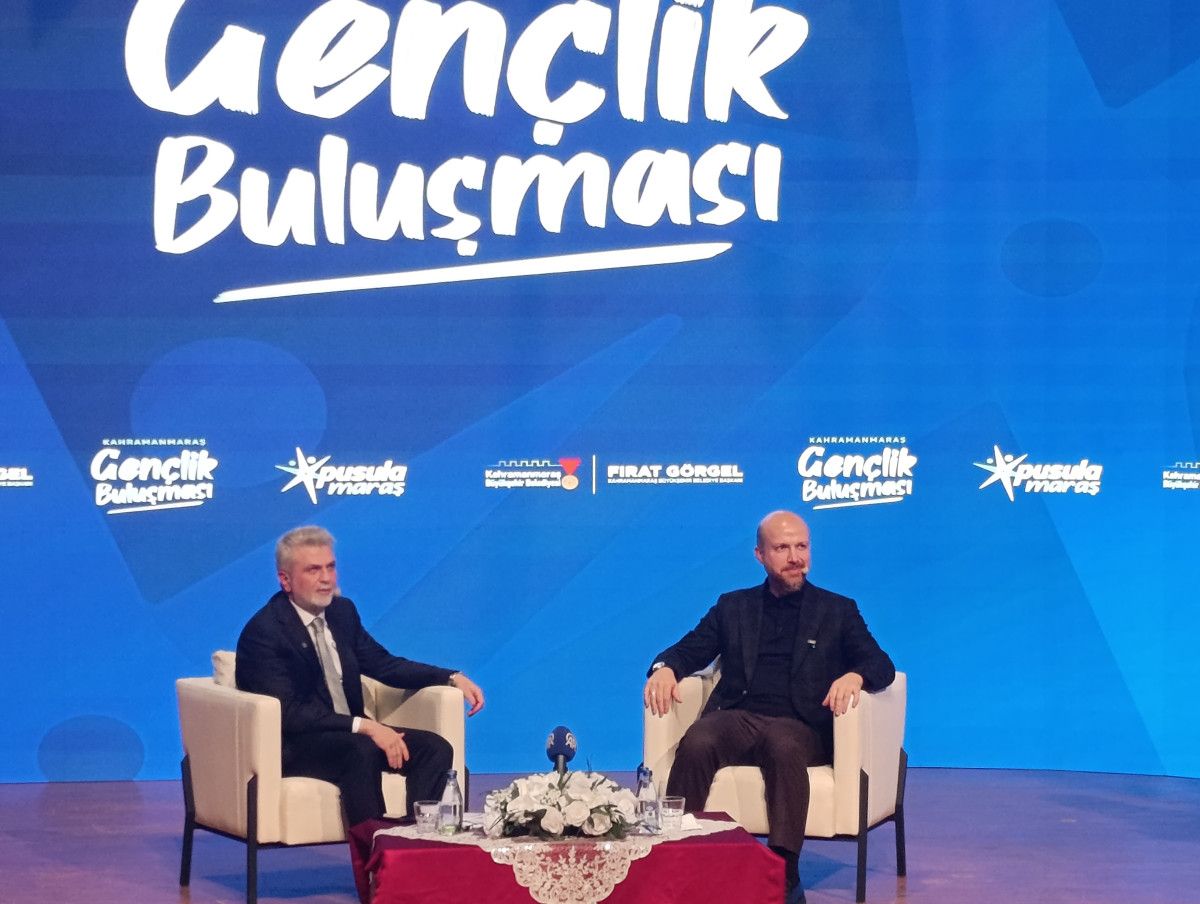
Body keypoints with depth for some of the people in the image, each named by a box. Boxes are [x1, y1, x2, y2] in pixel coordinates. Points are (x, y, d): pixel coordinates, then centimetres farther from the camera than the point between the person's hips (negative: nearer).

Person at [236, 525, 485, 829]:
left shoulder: (343, 611, 10)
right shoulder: (262, 632, -14)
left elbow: (383, 664, 19)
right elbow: (288, 713, -23)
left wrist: (452, 678, 6)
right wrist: (364, 726, -29)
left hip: (353, 735, 8)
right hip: (292, 747, -8)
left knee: (436, 748, -14)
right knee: (362, 751, -36)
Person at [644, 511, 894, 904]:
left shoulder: (838, 610, 17)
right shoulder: (733, 607, 23)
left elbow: (881, 665, 6)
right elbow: (689, 650, 17)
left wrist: (853, 676, -19)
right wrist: (664, 668, -8)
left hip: (799, 727, -2)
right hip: (735, 719, 2)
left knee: (784, 748, -38)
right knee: (695, 745, -33)